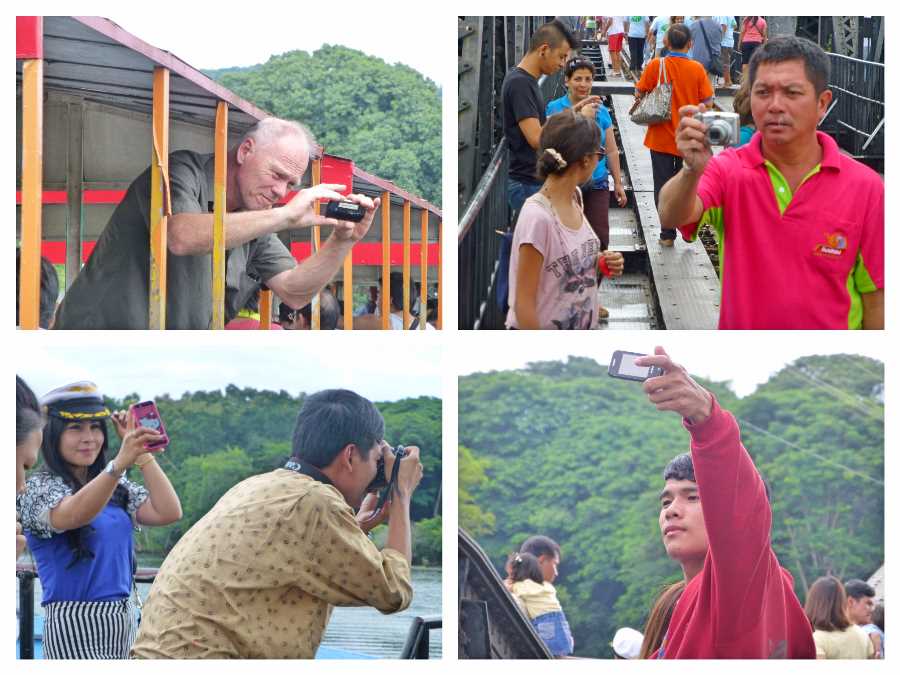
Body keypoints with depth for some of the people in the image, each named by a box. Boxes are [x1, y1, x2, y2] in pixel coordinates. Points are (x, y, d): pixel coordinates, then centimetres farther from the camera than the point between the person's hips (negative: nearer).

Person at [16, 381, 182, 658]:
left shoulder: (118, 488, 14)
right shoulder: (38, 487, -6)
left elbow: (168, 512, 1)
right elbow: (72, 515, -28)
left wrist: (142, 452, -2)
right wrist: (121, 462, -42)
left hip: (123, 617, 7)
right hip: (75, 623, -7)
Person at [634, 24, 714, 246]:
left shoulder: (656, 66, -11)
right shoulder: (697, 69, -8)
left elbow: (639, 92, -7)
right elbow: (707, 101, -7)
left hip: (661, 137, -1)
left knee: (663, 186, 8)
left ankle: (667, 234, 9)